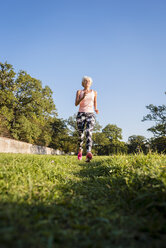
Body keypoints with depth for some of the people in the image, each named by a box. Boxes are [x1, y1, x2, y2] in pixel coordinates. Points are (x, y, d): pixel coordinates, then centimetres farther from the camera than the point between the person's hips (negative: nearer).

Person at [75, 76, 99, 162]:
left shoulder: (94, 92, 16)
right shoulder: (79, 92, 11)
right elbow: (76, 103, 0)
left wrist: (96, 110, 0)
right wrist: (83, 97, -16)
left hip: (90, 114, 0)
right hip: (81, 114, 0)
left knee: (89, 132, -22)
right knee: (80, 134, 1)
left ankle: (88, 154, -37)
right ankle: (80, 150, 30)